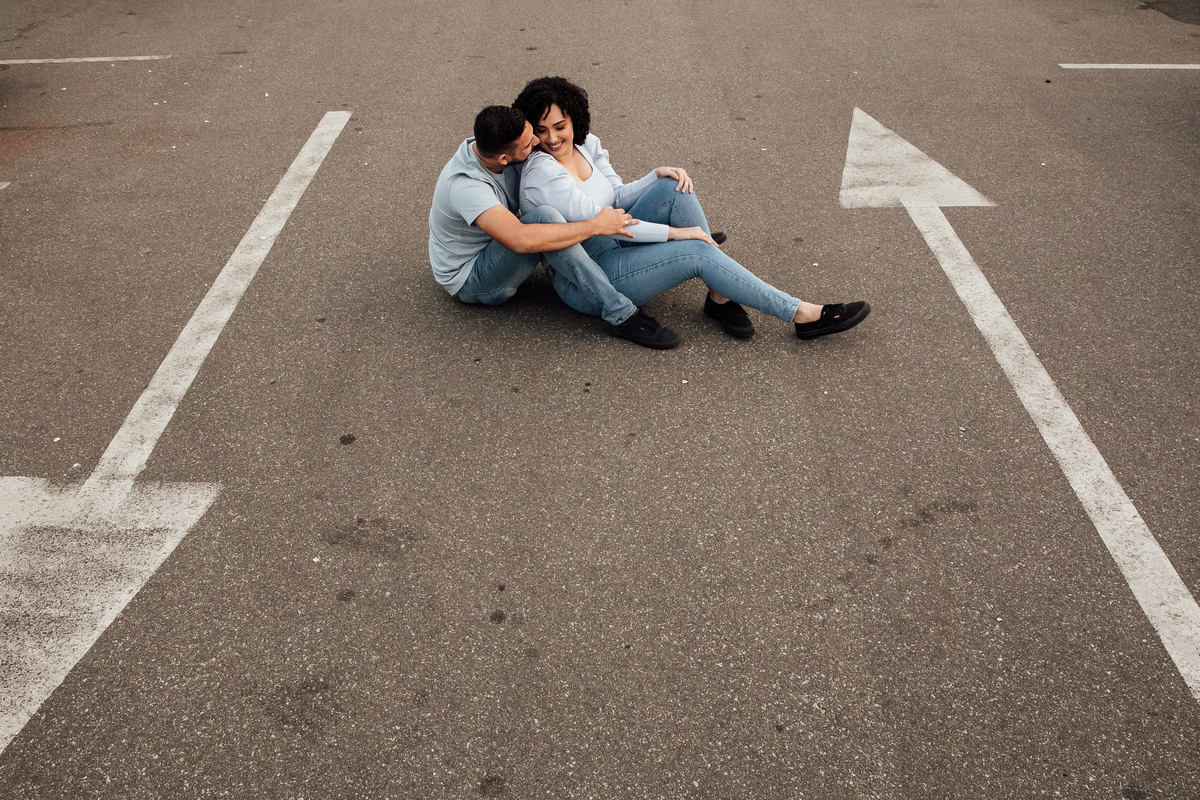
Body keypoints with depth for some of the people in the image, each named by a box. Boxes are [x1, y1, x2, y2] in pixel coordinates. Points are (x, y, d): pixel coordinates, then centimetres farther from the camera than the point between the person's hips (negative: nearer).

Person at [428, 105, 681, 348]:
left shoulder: (497, 147, -10)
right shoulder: (465, 185, -34)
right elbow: (522, 240, -47)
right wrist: (596, 226, -39)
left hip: (497, 252, 9)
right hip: (470, 281, -9)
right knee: (544, 216, -34)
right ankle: (620, 315, -34)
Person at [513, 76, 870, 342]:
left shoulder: (586, 144, 3)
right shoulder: (542, 174, -22)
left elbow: (618, 196, 10)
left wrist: (658, 174, -9)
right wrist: (674, 232, -22)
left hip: (612, 245, 8)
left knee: (675, 187, -13)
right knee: (698, 252, -21)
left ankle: (720, 296, -13)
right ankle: (802, 315, -15)